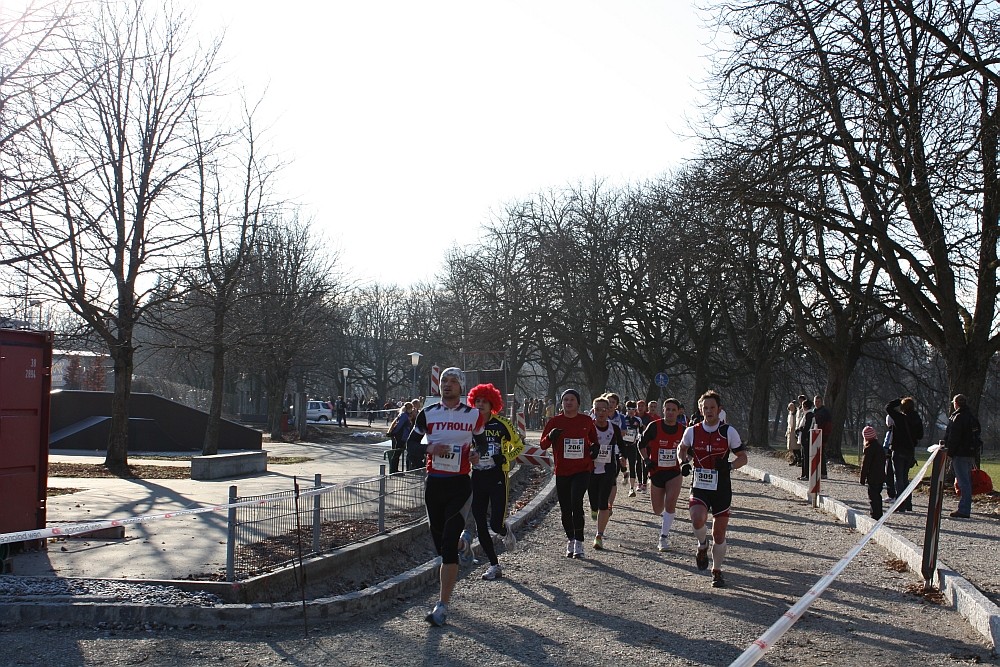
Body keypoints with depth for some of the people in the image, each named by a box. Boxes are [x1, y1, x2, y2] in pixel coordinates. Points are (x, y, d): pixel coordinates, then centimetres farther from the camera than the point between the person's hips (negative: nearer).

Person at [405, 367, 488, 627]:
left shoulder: (474, 415, 1)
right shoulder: (428, 414, 3)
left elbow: (481, 442, 16)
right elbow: (411, 442, 10)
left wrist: (476, 454, -6)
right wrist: (428, 448, -11)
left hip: (460, 484, -3)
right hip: (434, 483, 3)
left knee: (448, 548, -11)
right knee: (440, 545, 13)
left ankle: (442, 607, -7)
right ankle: (463, 540, 50)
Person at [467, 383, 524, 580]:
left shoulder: (501, 424, -4)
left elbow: (518, 445, 7)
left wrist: (505, 458, -7)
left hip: (497, 477, -3)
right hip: (477, 478, 3)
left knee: (496, 524, -10)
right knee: (481, 527, 3)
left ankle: (506, 532, 28)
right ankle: (494, 565, 17)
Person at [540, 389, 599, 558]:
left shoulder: (586, 420, 4)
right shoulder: (555, 421, 2)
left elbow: (594, 440, 20)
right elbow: (543, 444, 3)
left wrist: (594, 448, -2)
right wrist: (550, 436, -18)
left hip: (582, 469, -2)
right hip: (562, 471, 2)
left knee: (576, 502, -19)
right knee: (565, 509, 7)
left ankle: (579, 542, -10)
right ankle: (570, 541, 26)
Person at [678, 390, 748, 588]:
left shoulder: (729, 432, -4)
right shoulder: (692, 431, 0)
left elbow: (743, 457, 2)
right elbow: (682, 449, 19)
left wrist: (730, 466, -18)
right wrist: (684, 461, -3)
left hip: (721, 489, 0)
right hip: (699, 487, 0)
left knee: (719, 533, 5)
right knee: (698, 520, -27)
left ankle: (717, 571, 26)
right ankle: (702, 546, 6)